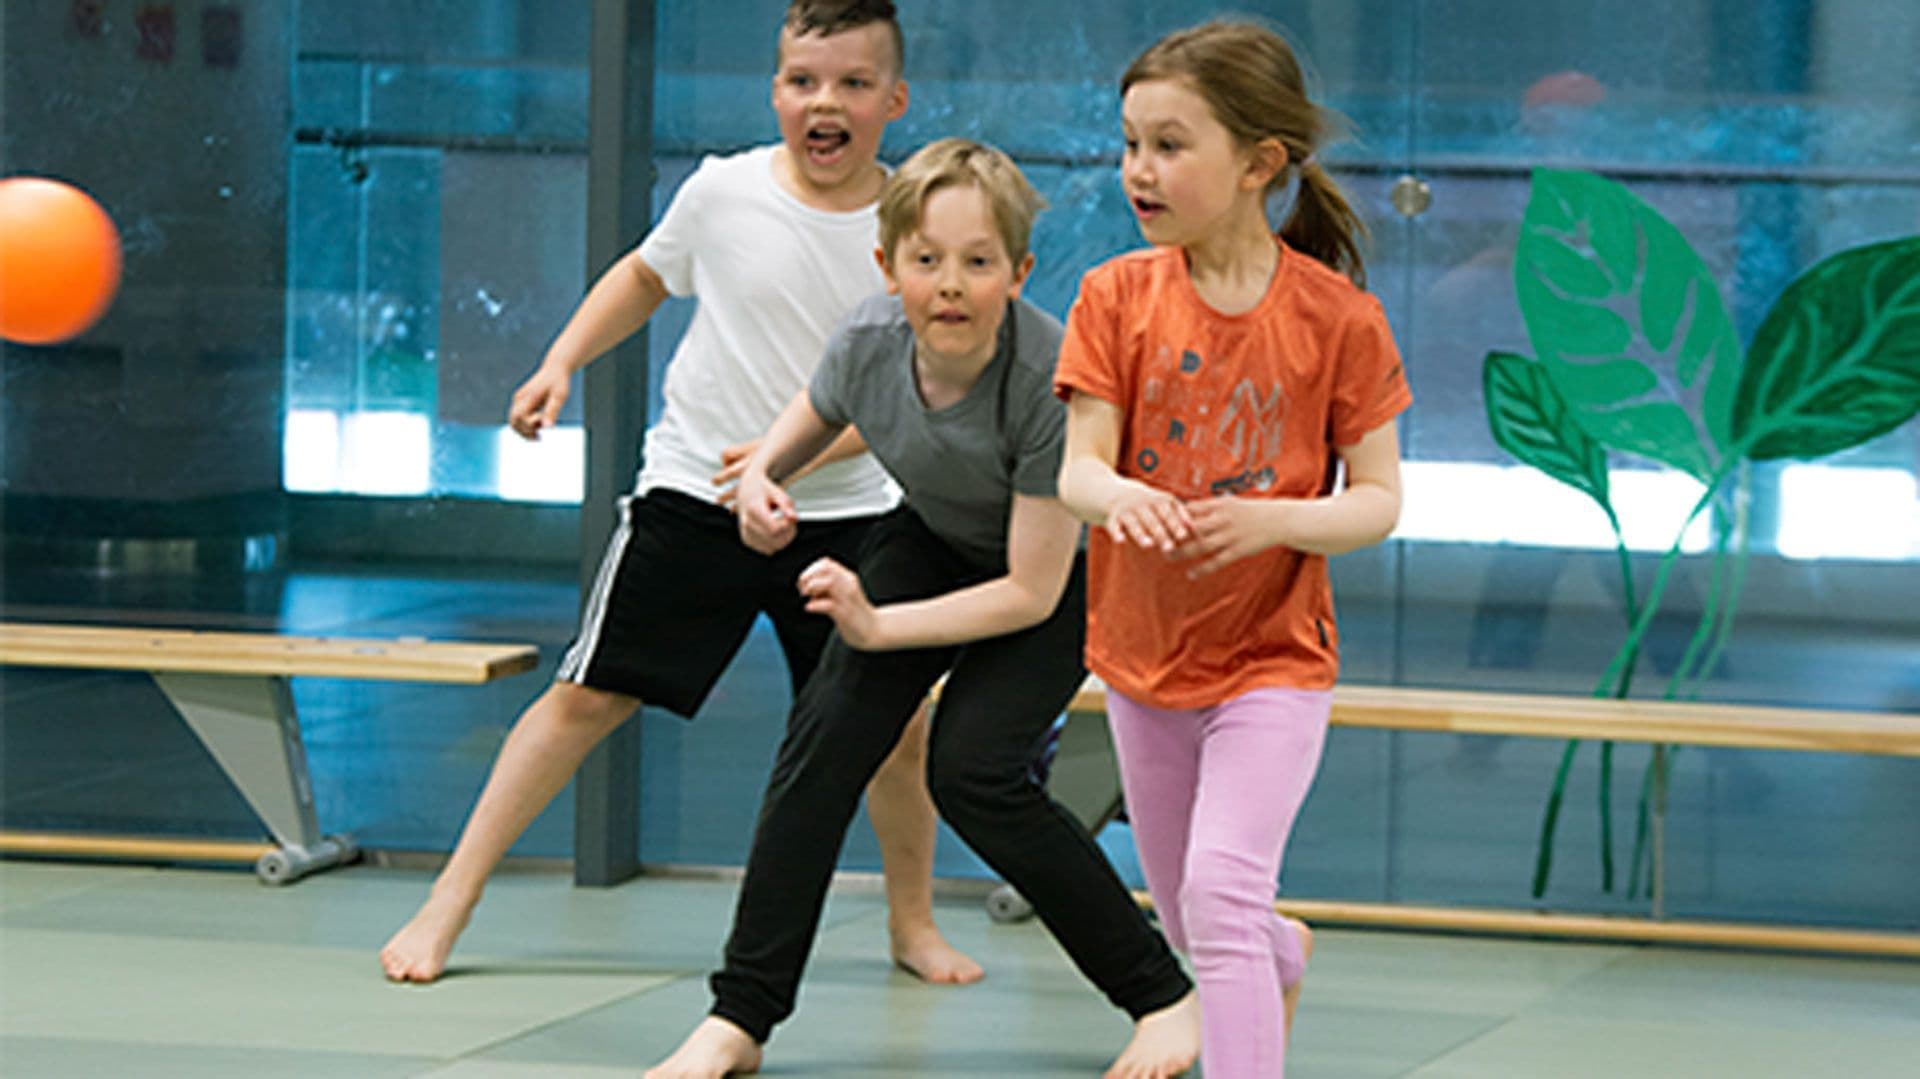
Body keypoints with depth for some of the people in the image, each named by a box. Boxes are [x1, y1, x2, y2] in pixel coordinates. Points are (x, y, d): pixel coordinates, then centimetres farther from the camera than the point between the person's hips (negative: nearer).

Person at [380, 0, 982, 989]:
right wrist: (561, 362, 5)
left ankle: (911, 922, 25)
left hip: (843, 512, 1)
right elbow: (646, 276, 15)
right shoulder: (724, 191, -6)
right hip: (691, 493, 0)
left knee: (894, 724, 1)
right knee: (588, 694, -3)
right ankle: (451, 900, 5)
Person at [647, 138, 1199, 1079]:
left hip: (1063, 573, -5)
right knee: (828, 730, -11)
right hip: (937, 541, 5)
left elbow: (1032, 590, -30)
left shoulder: (1050, 378, -37)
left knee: (973, 770, -20)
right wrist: (763, 476, -14)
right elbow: (815, 416, 5)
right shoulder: (869, 342, -23)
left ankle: (1163, 996, -5)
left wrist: (880, 627, -31)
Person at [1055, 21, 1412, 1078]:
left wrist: (1275, 521, -27)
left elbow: (1378, 500, -8)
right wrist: (1115, 494, -35)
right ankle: (1284, 954, 52)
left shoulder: (1337, 317, -12)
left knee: (1223, 891, -21)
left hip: (1272, 660, -4)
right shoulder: (1117, 296, -6)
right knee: (1185, 918, 19)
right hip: (1143, 655, 4)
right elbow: (1077, 469, -11)